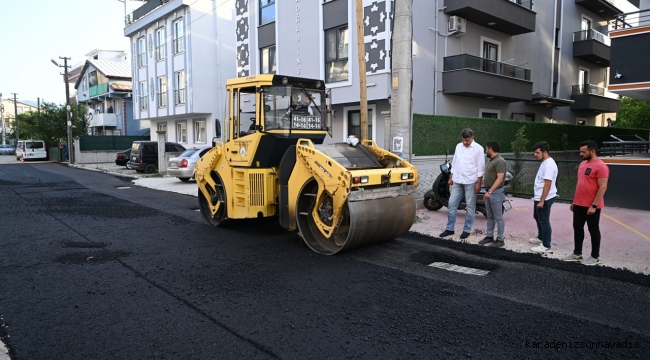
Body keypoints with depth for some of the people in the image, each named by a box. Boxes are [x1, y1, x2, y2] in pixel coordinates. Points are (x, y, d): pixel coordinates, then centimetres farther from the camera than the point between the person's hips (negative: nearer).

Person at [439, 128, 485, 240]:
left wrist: (478, 183, -12)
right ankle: (449, 229, 14)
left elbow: (481, 167, -8)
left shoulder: (478, 149, -8)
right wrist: (451, 177, 14)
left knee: (470, 207, 4)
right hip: (457, 181, 5)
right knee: (452, 204, 5)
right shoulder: (458, 146, 8)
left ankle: (467, 230, 13)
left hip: (470, 182, -5)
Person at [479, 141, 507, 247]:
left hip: (496, 192, -10)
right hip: (489, 192, 10)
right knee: (490, 216, 15)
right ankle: (489, 236, 23)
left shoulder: (499, 161, -16)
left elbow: (500, 178, -23)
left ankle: (500, 240, 3)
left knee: (498, 217, -3)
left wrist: (490, 191, -28)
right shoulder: (492, 160, 14)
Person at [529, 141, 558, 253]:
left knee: (544, 221, -2)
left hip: (545, 199, -11)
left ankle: (546, 246, 7)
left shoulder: (549, 165, -23)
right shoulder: (545, 163, 10)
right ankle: (541, 238, 42)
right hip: (539, 197, 11)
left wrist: (542, 201, -26)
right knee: (537, 217, 25)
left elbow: (547, 184, -26)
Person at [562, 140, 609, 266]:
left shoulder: (601, 166, -16)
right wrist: (574, 201, 17)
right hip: (579, 204, 8)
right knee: (577, 228, 13)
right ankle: (577, 254, 25)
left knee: (593, 230, 4)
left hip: (591, 206, -8)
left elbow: (603, 187, -19)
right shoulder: (582, 164, 11)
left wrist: (594, 205, -21)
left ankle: (595, 257, 16)